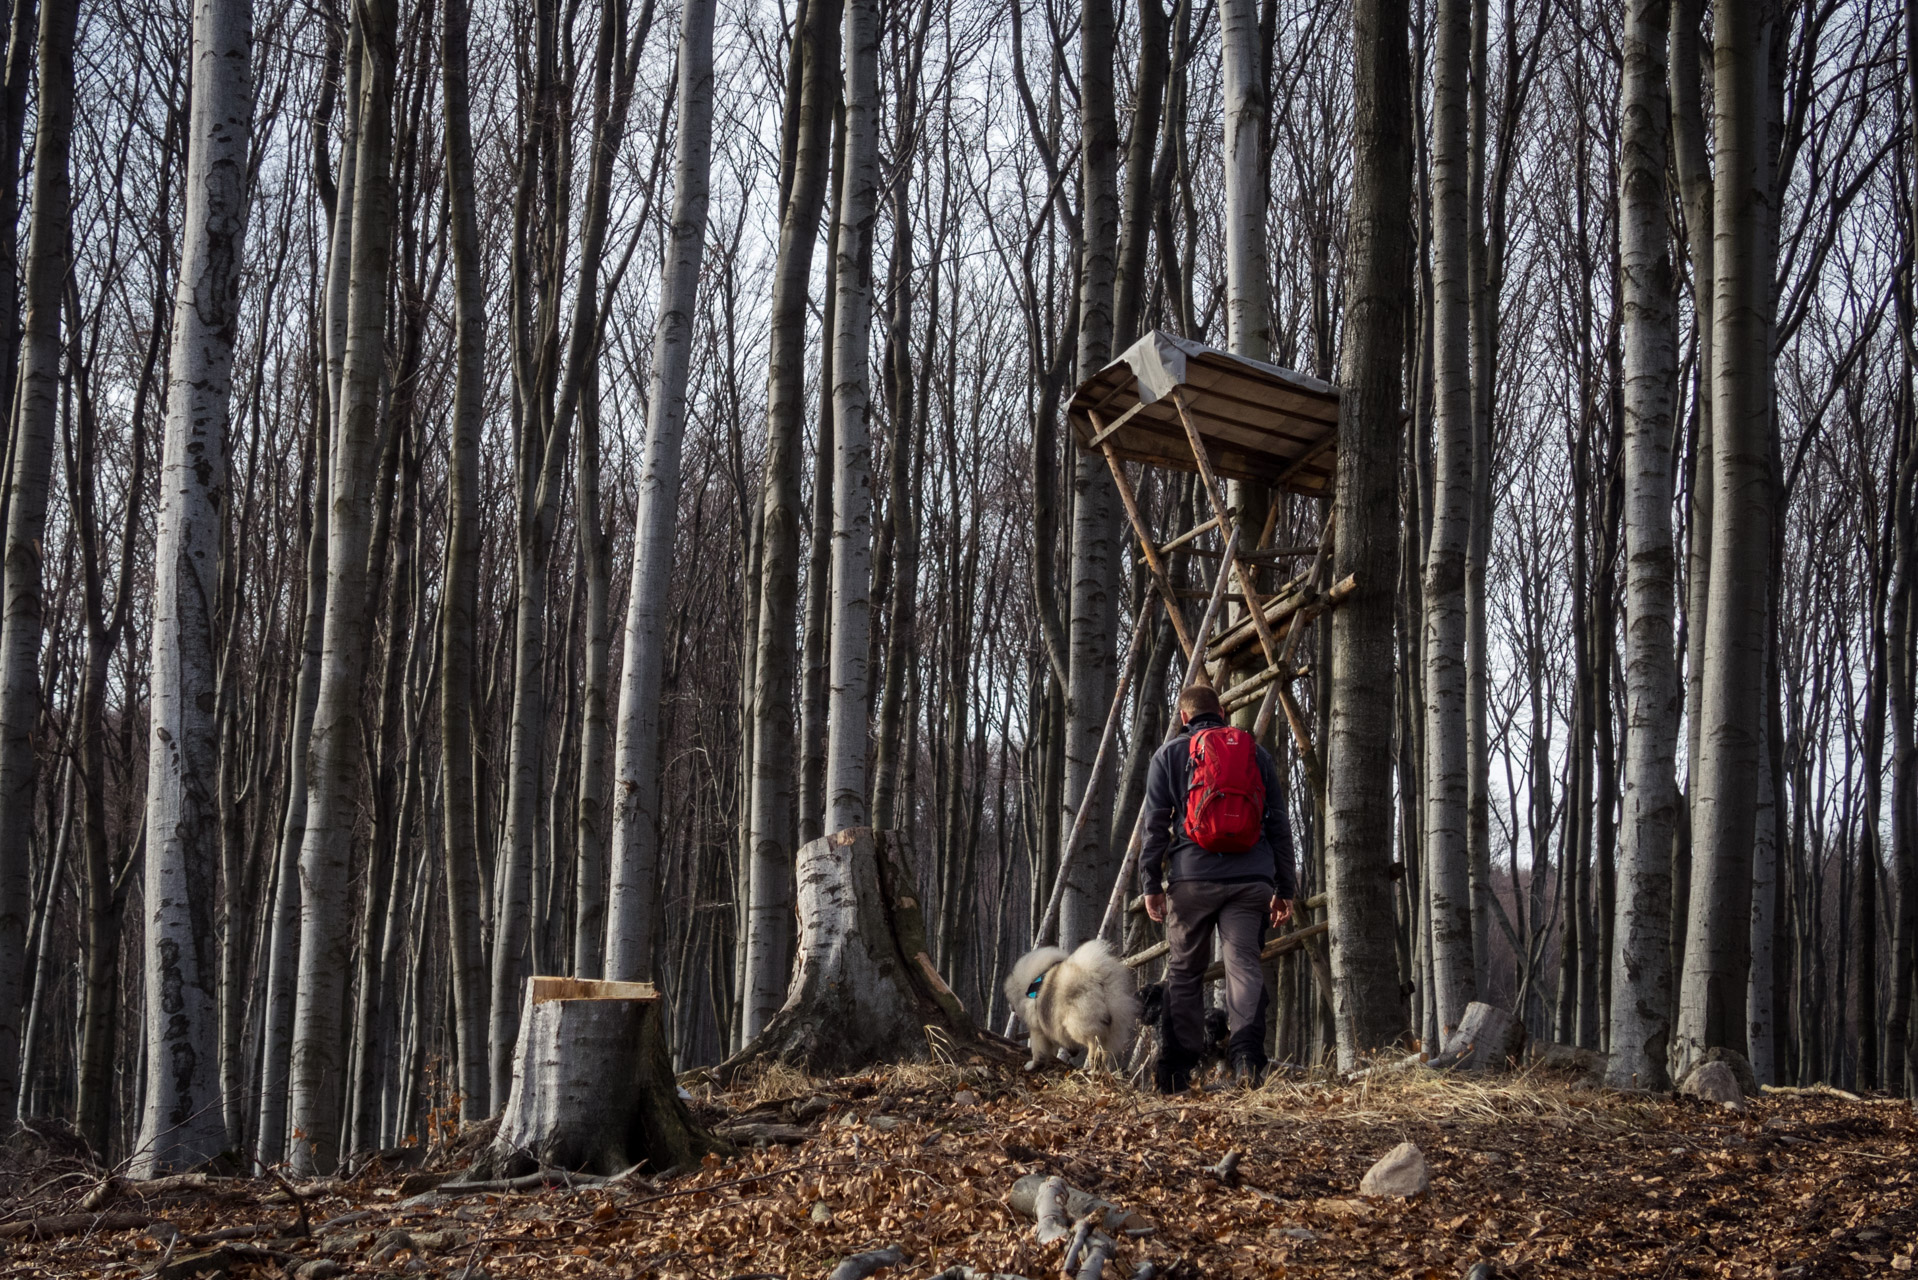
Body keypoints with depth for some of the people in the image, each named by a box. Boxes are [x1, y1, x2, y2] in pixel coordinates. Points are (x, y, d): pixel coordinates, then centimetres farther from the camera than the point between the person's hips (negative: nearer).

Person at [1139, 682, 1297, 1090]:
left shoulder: (1169, 754, 11)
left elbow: (1155, 824, 3)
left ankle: (1177, 1069, 8)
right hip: (1250, 878, 1)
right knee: (1245, 963, -3)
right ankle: (1247, 1053, -23)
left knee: (1184, 971, 8)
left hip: (1191, 877, -1)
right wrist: (1285, 887, 17)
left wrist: (1151, 883, 5)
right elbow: (1278, 824, 15)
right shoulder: (1258, 753, 16)